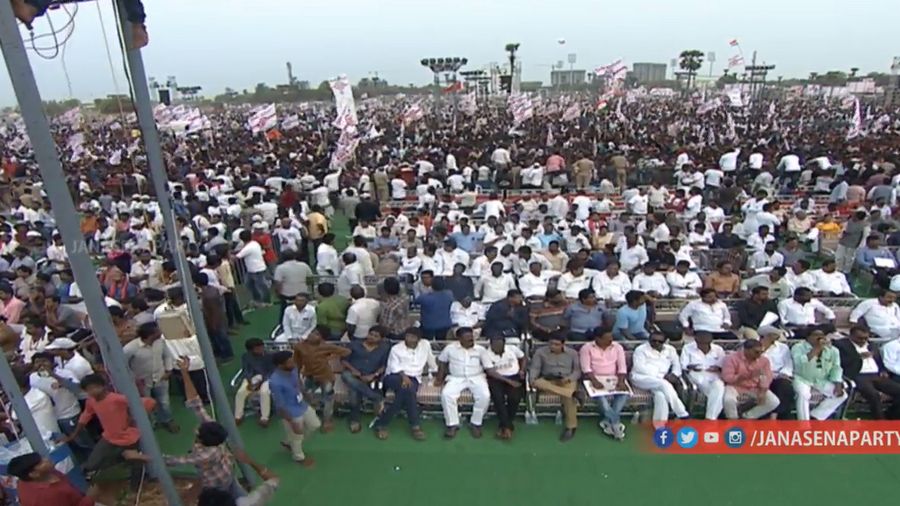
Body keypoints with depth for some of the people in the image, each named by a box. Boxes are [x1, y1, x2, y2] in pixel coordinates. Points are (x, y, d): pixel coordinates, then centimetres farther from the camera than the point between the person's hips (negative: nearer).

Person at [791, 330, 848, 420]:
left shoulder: (833, 350, 5)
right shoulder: (798, 347, -12)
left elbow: (836, 368, 5)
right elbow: (799, 363, -29)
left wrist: (838, 385, -10)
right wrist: (816, 349, -26)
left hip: (821, 381, 6)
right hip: (802, 379, -6)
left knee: (841, 395, -9)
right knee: (804, 394, -32)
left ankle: (815, 417, -1)